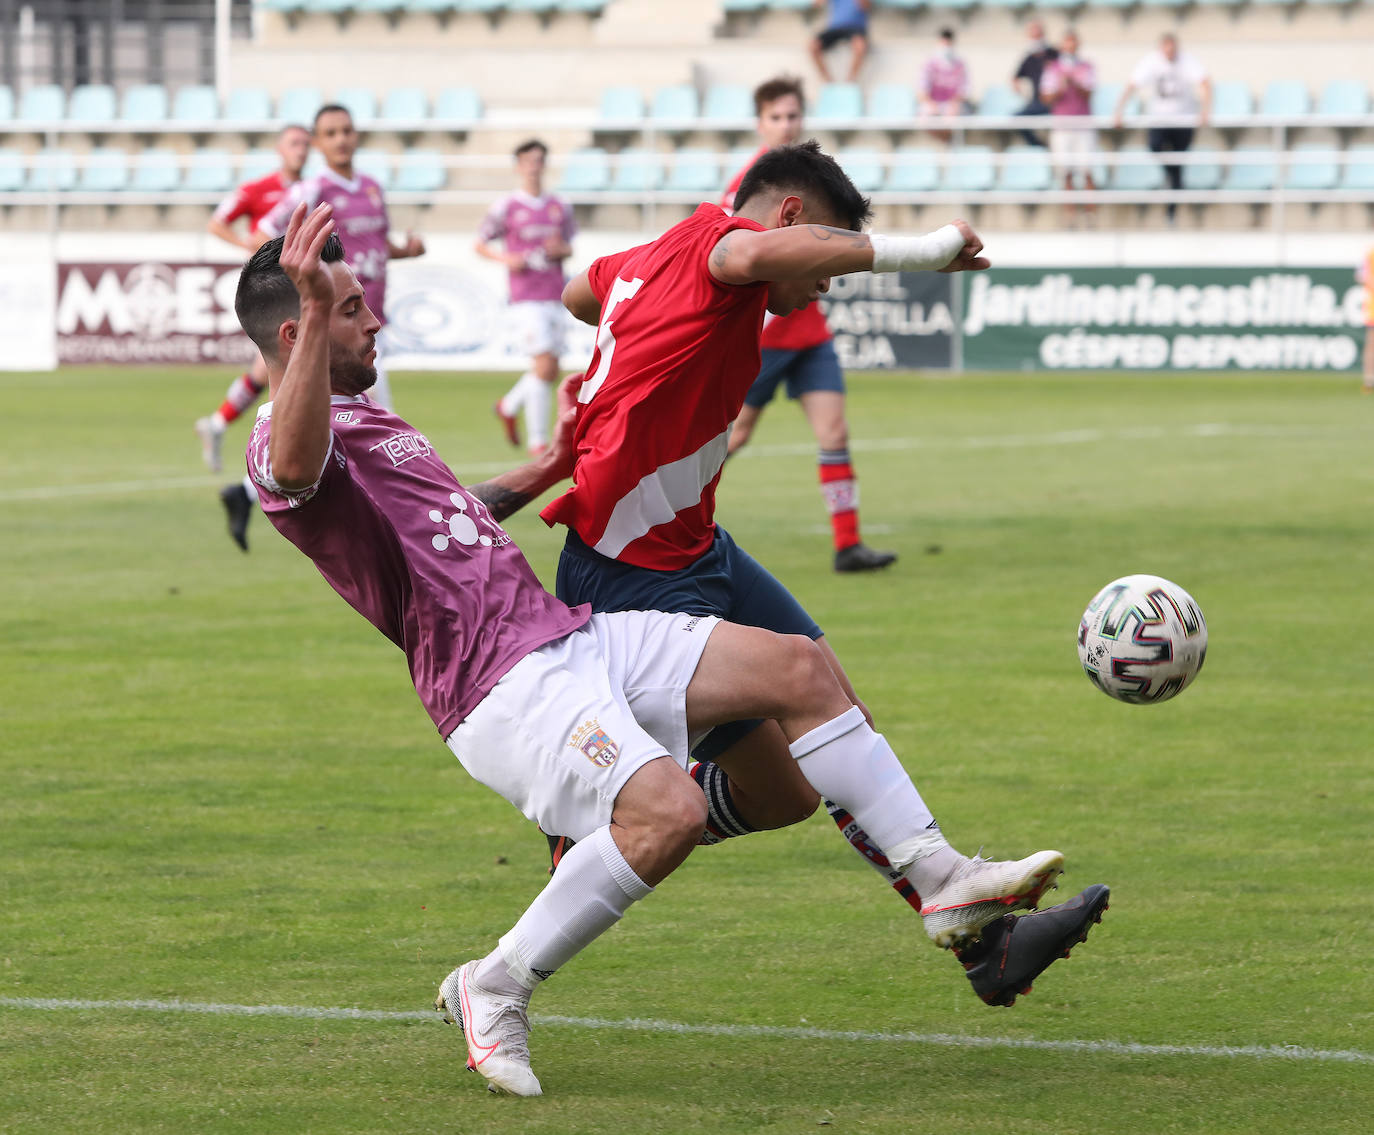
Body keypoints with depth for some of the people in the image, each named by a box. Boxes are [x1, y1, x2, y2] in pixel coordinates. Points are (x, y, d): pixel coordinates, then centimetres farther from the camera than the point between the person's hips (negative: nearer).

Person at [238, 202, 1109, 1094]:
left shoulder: (365, 419, 23)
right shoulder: (287, 439, -11)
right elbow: (298, 467, -39)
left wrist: (541, 474, 43)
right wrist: (315, 315, -50)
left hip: (571, 636, 10)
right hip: (503, 693, -10)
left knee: (796, 668, 2)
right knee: (670, 810, -31)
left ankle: (951, 887, 6)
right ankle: (493, 993, -14)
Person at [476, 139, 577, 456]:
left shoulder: (560, 206, 10)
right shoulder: (506, 207, -2)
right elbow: (480, 244, 5)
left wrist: (561, 249, -4)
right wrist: (506, 259, -13)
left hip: (555, 298, 5)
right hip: (527, 298, -5)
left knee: (550, 373, 8)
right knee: (544, 366, -14)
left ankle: (508, 406, 35)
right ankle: (538, 440, -6)